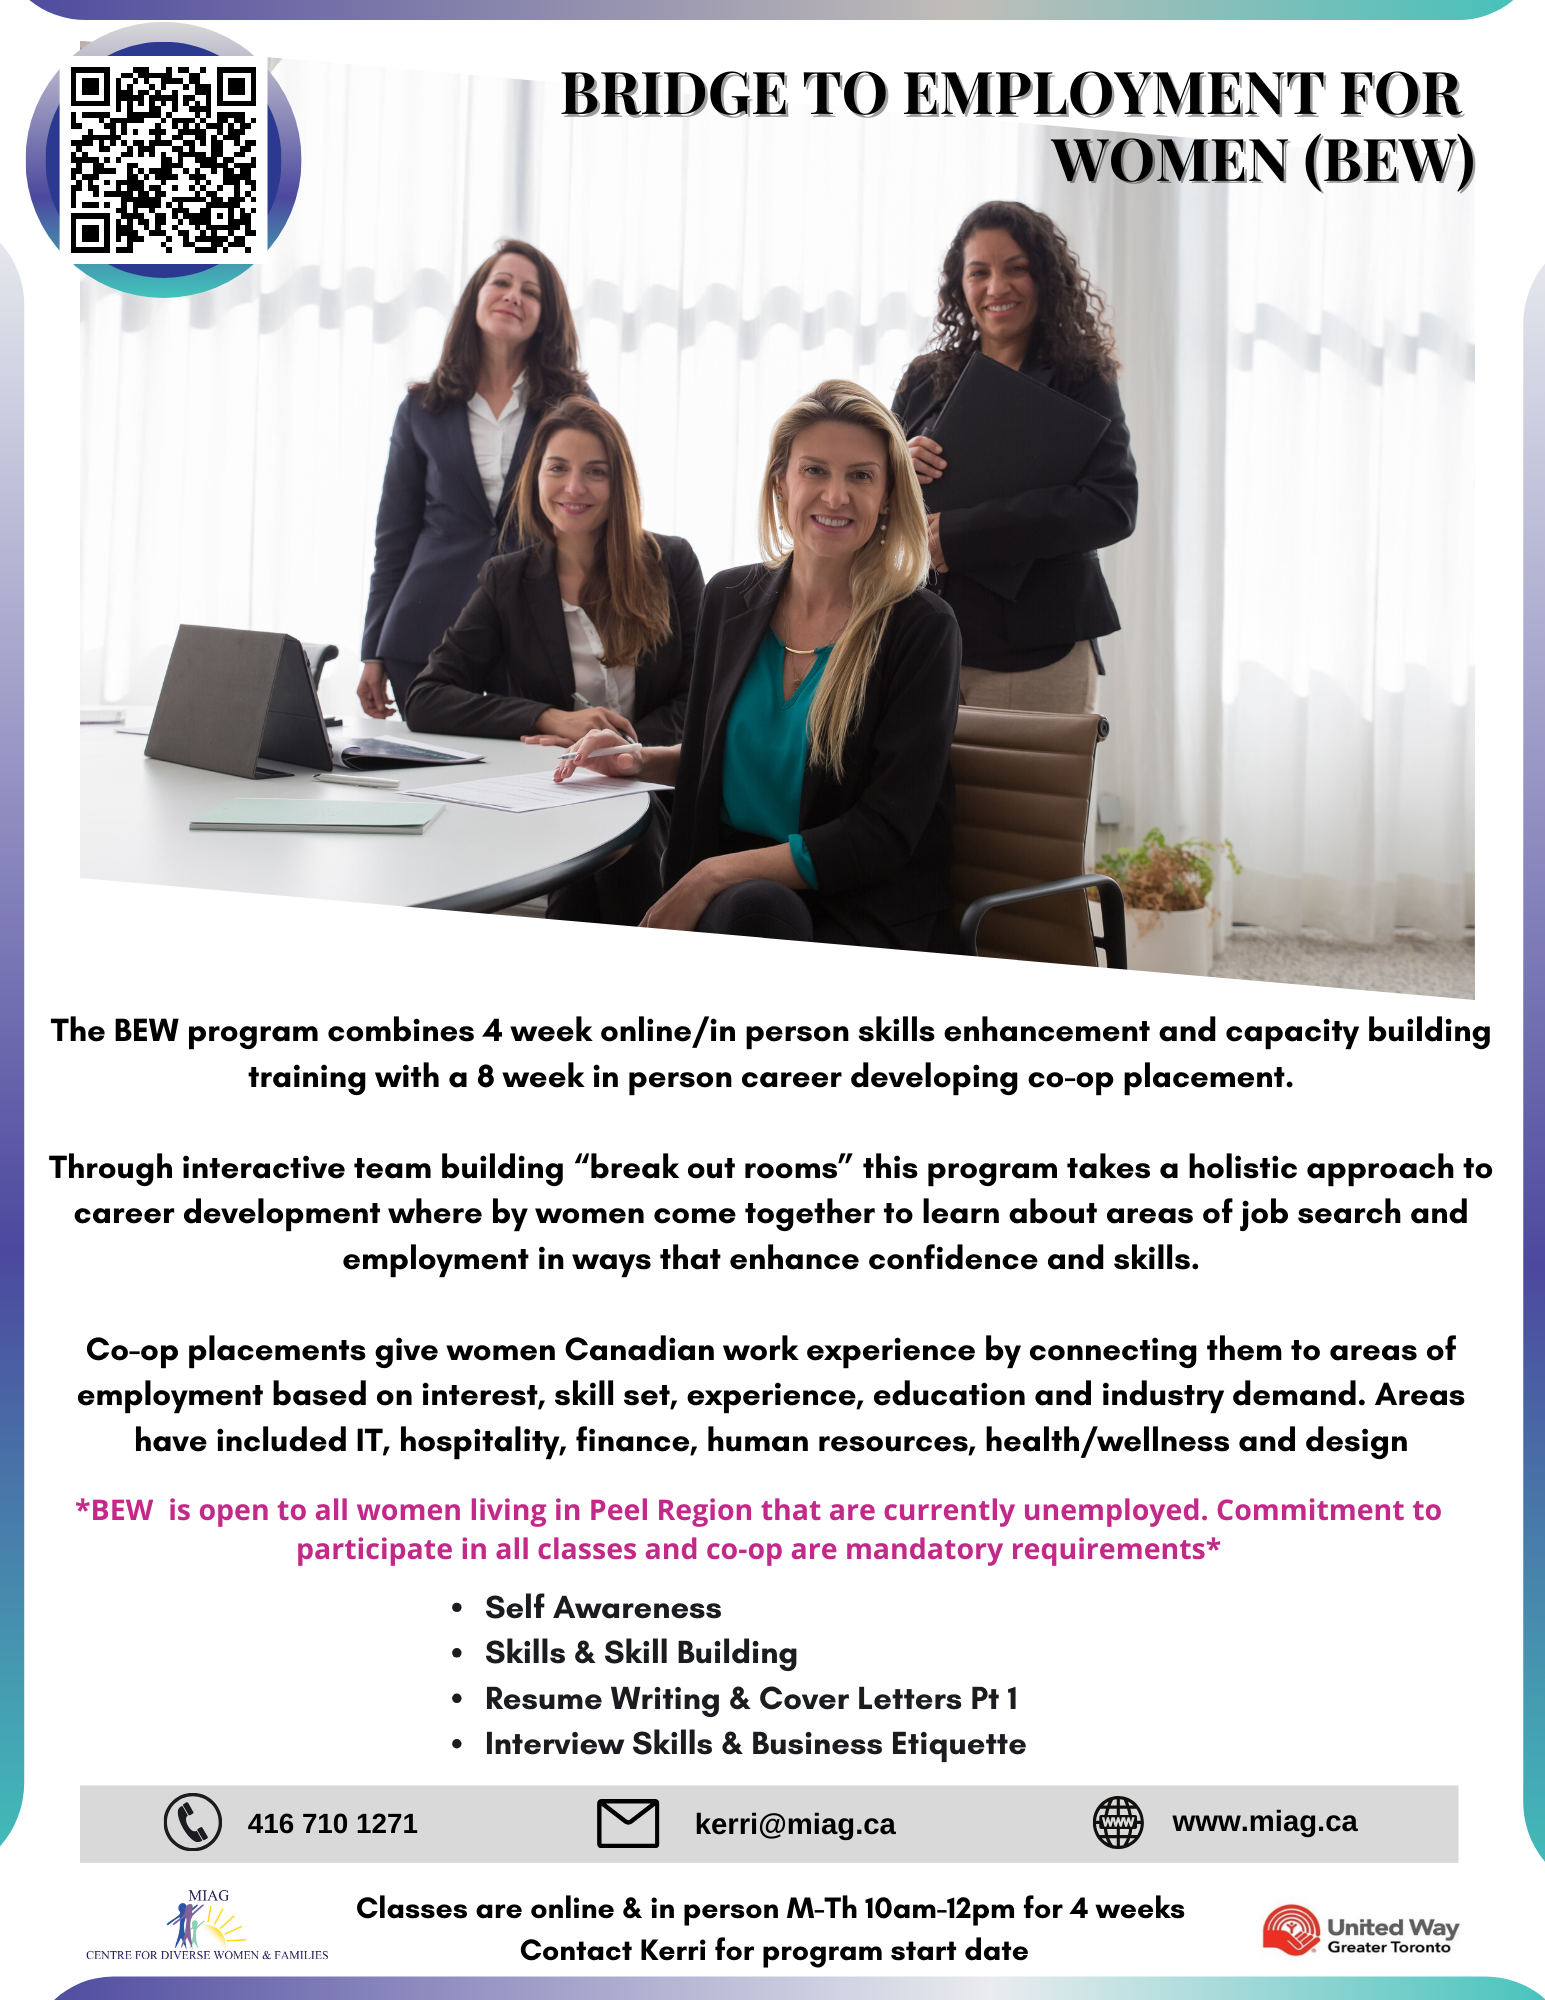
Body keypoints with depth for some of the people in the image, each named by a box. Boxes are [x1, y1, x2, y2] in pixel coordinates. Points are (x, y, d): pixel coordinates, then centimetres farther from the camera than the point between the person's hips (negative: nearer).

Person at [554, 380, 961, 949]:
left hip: (862, 910, -4)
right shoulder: (729, 600, 8)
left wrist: (717, 875, -19)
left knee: (755, 909, -39)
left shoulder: (921, 629, -6)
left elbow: (886, 833, -12)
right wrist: (642, 761, 4)